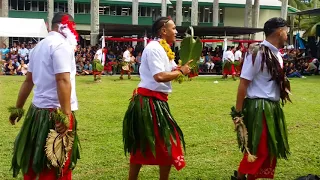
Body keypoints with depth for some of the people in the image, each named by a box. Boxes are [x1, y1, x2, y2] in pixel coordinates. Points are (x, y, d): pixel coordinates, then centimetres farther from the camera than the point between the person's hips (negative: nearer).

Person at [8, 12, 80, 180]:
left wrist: (18, 108, 24)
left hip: (38, 110, 9)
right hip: (55, 113, -9)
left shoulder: (40, 46, 14)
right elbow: (63, 81, -22)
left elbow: (28, 80, 19)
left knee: (34, 161, 18)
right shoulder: (62, 45, -13)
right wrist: (66, 115, -25)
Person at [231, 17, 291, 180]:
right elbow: (243, 84, -17)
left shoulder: (277, 55, 9)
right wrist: (238, 113, -17)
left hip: (273, 108, 9)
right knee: (258, 150, -1)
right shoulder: (257, 53, -16)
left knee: (269, 149, 16)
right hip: (258, 108, -9)